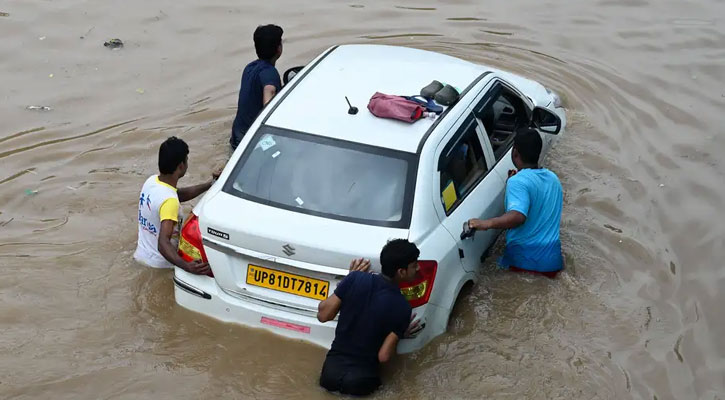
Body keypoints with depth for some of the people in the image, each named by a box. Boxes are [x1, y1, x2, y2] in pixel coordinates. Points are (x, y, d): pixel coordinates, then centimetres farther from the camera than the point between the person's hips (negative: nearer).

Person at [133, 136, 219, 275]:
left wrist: (210, 184, 9)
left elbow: (180, 194, 16)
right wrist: (187, 266, -52)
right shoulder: (169, 201, -29)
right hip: (159, 265, -8)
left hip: (142, 254, 8)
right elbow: (163, 243, -38)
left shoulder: (151, 181, -3)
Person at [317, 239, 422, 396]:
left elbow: (323, 315, -3)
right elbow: (383, 356, -15)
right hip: (361, 378, -3)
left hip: (332, 367, 3)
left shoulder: (356, 279, -12)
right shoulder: (402, 308, -17)